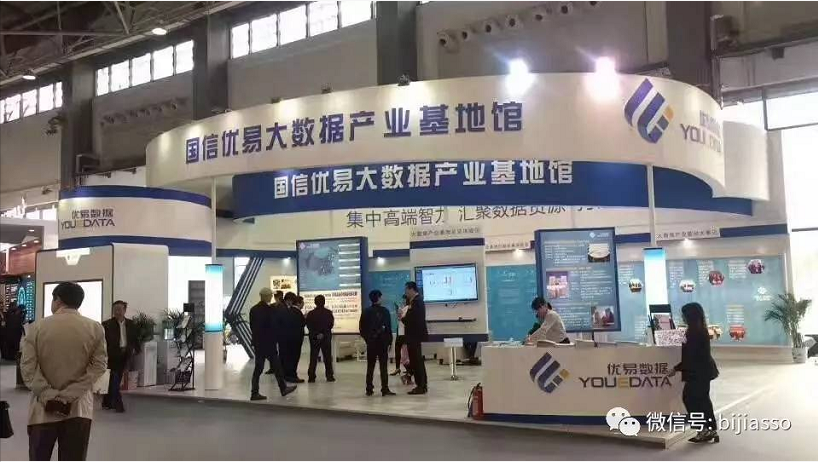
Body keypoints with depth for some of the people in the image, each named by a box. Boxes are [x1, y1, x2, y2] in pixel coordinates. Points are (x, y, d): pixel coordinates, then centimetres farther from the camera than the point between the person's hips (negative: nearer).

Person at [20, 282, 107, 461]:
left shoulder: (38, 327, -2)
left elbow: (28, 367, -8)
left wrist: (49, 395, -10)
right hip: (79, 408, 0)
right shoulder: (95, 328, -2)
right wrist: (69, 395, -10)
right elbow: (98, 366, -8)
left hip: (44, 407, 0)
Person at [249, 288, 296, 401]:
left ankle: (254, 393, 7)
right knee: (276, 366, 7)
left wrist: (256, 338, 14)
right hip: (268, 343, -6)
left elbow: (252, 327, 9)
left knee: (258, 368, 9)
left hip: (257, 343, 7)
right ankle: (283, 388, 18)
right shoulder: (270, 310, -16)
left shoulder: (253, 309, 5)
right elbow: (275, 327, -14)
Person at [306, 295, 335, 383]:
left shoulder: (310, 314, -7)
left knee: (313, 357, 6)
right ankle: (329, 376, 10)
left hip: (314, 338, 0)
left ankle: (311, 377, 1)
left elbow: (309, 326, -7)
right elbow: (331, 324, -2)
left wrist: (316, 334, -2)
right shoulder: (328, 313, -7)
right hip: (326, 337, 0)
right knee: (327, 357, 9)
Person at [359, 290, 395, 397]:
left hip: (371, 343, 3)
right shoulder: (384, 311, -7)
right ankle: (385, 389, -4)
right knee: (383, 367, -1)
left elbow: (361, 328, 3)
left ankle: (369, 389, 9)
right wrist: (390, 341, 2)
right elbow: (388, 328, -6)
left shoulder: (366, 312, 2)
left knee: (370, 367, 9)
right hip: (382, 342, -3)